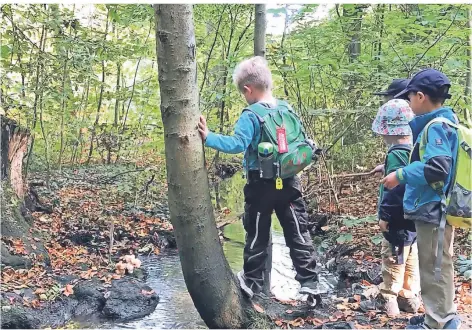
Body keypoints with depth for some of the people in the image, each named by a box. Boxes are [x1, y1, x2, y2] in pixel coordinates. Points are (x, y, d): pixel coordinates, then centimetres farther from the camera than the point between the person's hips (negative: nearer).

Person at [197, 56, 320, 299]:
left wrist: (209, 137, -26)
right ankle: (309, 282, 12)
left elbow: (237, 144, -27)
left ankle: (251, 283, 22)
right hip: (289, 182, 5)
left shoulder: (250, 116, -15)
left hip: (261, 185, -4)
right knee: (298, 232, 9)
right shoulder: (287, 109, 4)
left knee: (257, 235, 10)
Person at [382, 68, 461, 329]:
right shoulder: (443, 122, 11)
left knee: (433, 266, 1)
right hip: (436, 207, 10)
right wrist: (399, 169, 16)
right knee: (438, 265, 19)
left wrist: (401, 175, -19)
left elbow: (435, 169, -29)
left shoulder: (436, 126, -19)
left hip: (433, 209, -10)